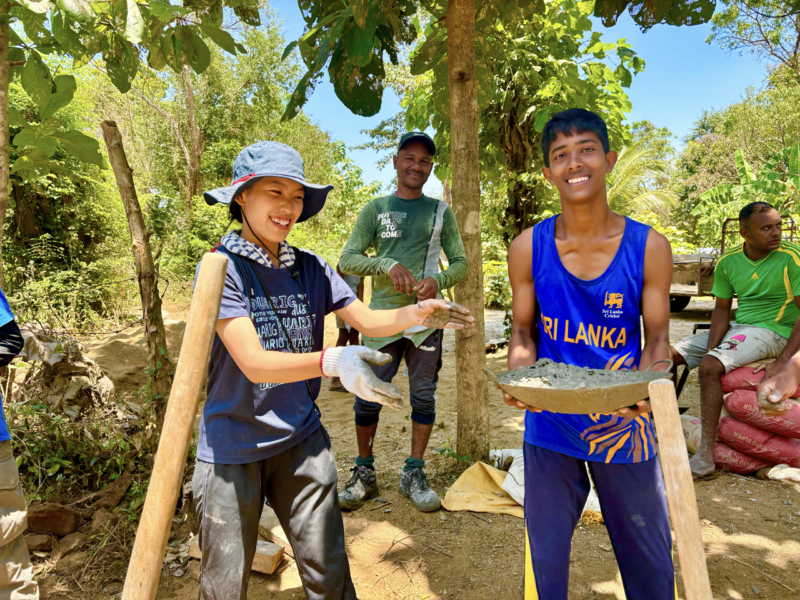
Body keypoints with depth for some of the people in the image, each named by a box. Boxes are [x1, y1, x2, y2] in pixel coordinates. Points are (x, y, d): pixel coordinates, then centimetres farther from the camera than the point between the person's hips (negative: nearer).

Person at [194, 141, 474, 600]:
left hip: (301, 440, 4)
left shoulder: (310, 268, 1)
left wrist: (416, 313, -22)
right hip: (233, 449, -3)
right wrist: (332, 362, -41)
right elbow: (253, 363, -24)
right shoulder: (221, 267, -15)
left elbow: (366, 319, -1)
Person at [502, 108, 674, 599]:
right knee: (546, 556, 19)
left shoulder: (649, 247, -8)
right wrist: (518, 376, -19)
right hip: (550, 426, 0)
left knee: (648, 560, 20)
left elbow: (657, 337, -3)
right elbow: (523, 331, 1)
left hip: (624, 426, 0)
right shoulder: (529, 247, -7)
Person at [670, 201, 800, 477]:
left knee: (710, 367, -30)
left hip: (773, 330, -6)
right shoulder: (727, 262, 2)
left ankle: (705, 457, -25)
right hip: (736, 327, 6)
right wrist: (711, 348, -13)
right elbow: (722, 310, 3)